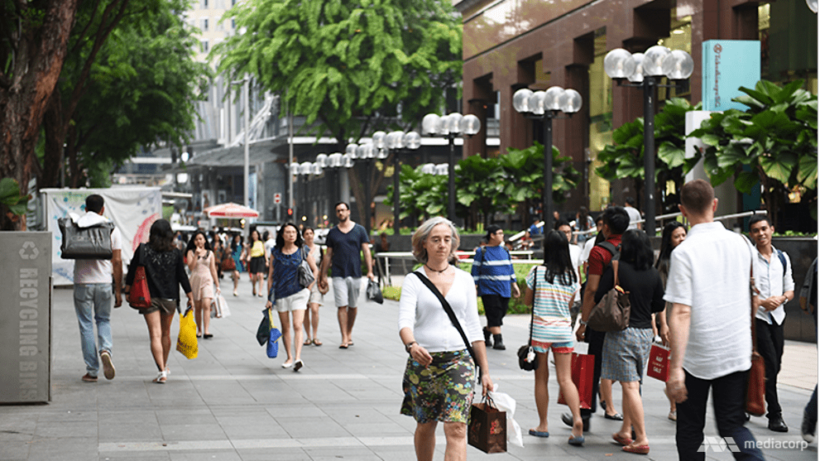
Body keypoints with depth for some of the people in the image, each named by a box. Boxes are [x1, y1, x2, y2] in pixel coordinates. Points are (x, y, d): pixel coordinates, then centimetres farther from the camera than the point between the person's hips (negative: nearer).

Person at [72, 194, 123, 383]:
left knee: (86, 325, 7)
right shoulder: (112, 229, 0)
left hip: (82, 281, -1)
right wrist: (118, 290, 4)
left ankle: (91, 371, 6)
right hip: (104, 282, 1)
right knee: (104, 320, 19)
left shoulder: (75, 227, -3)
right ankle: (106, 350, -10)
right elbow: (117, 261, 0)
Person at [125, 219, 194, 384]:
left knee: (155, 335, -5)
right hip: (170, 298, 2)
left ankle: (162, 372, -16)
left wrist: (128, 291, 8)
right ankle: (164, 366, 35)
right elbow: (182, 276, 0)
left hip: (149, 298, -2)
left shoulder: (143, 250, -5)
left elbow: (132, 272, -2)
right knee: (166, 333, 19)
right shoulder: (175, 253, -2)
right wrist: (190, 296, 7)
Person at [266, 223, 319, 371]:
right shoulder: (276, 253, 3)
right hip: (280, 293, 2)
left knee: (297, 325, -13)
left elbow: (315, 270, 11)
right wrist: (269, 297, 2)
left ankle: (298, 357, -21)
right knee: (285, 327, 8)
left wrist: (308, 288, 3)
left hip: (298, 293, -2)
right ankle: (289, 357, 18)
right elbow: (270, 276, 5)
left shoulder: (303, 251, 0)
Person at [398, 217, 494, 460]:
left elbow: (474, 328, 12)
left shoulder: (464, 280, 8)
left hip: (459, 360, 1)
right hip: (423, 360, 0)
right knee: (425, 426, 13)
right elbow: (405, 320, -14)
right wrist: (411, 345, -36)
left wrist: (485, 371, 10)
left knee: (456, 430, -12)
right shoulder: (414, 280, 1)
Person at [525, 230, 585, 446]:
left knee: (541, 379, 8)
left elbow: (527, 300, 3)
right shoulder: (572, 275, 1)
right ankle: (577, 418, -18)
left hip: (540, 330, -2)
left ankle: (543, 425, 15)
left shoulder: (537, 272, -9)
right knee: (565, 379, 2)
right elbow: (570, 303, 12)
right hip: (563, 329, 2)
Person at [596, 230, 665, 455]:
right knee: (632, 383, 17)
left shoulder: (615, 268, -11)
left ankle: (641, 439, -8)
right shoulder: (653, 274, 2)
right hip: (645, 332, 5)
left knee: (630, 385, -5)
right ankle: (625, 431, 25)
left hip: (621, 331, -5)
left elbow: (598, 297, -10)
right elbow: (659, 305, 10)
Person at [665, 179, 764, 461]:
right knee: (732, 425, 10)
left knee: (690, 430, 13)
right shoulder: (741, 243, 1)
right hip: (737, 352, 4)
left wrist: (675, 368, -21)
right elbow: (753, 299, 12)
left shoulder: (684, 252, -14)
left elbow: (681, 313, -20)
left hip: (696, 356, -4)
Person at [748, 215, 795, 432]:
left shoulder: (783, 258, 11)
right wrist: (761, 302, -17)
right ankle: (775, 414, -6)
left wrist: (781, 298, -8)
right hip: (756, 317, -6)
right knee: (769, 364, -11)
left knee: (775, 365, 7)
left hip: (777, 316, 6)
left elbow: (790, 290, 14)